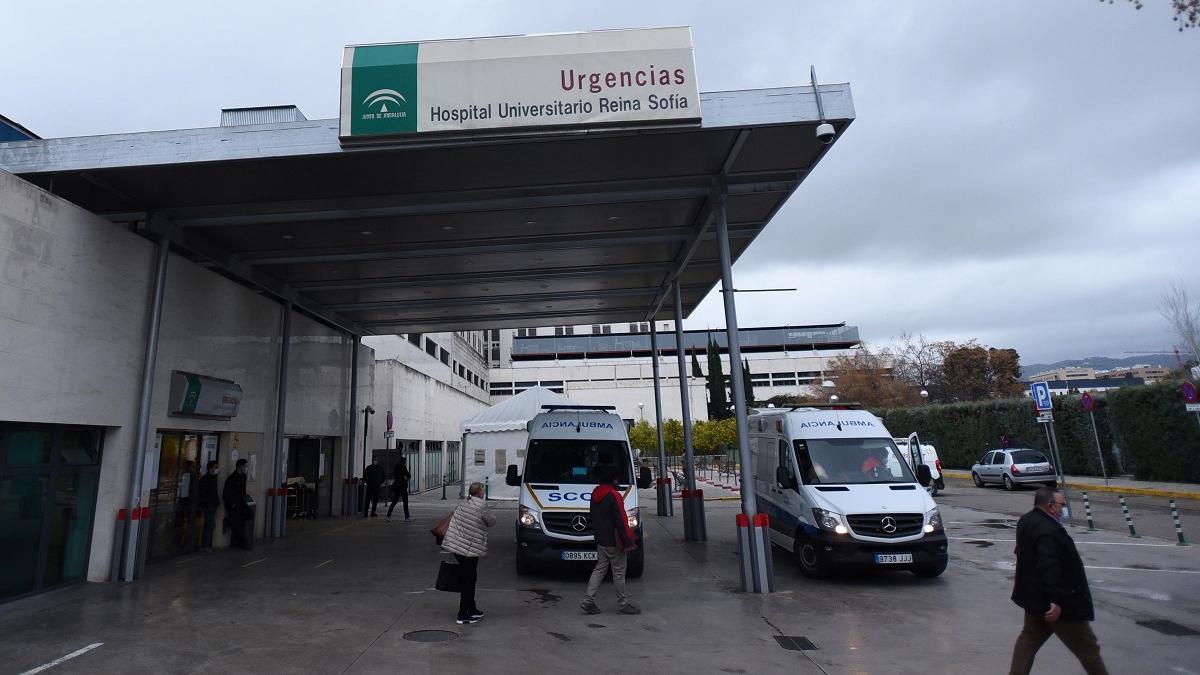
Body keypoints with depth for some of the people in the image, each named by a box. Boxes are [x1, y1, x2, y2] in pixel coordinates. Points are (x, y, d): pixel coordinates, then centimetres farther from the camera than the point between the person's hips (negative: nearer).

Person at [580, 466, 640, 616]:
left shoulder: (595, 494, 8)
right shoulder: (614, 496, -19)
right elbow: (620, 521, -20)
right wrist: (627, 542, -16)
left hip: (600, 540, 8)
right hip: (613, 541, -8)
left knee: (600, 569, 14)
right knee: (619, 572, 3)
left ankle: (588, 601, 12)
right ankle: (623, 604, 13)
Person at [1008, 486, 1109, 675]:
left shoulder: (1026, 521, 5)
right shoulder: (1047, 530, -27)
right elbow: (1049, 567, -33)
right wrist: (1056, 600, -32)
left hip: (1034, 596, 9)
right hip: (1052, 602, -9)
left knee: (1030, 637, 18)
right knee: (1086, 646, 9)